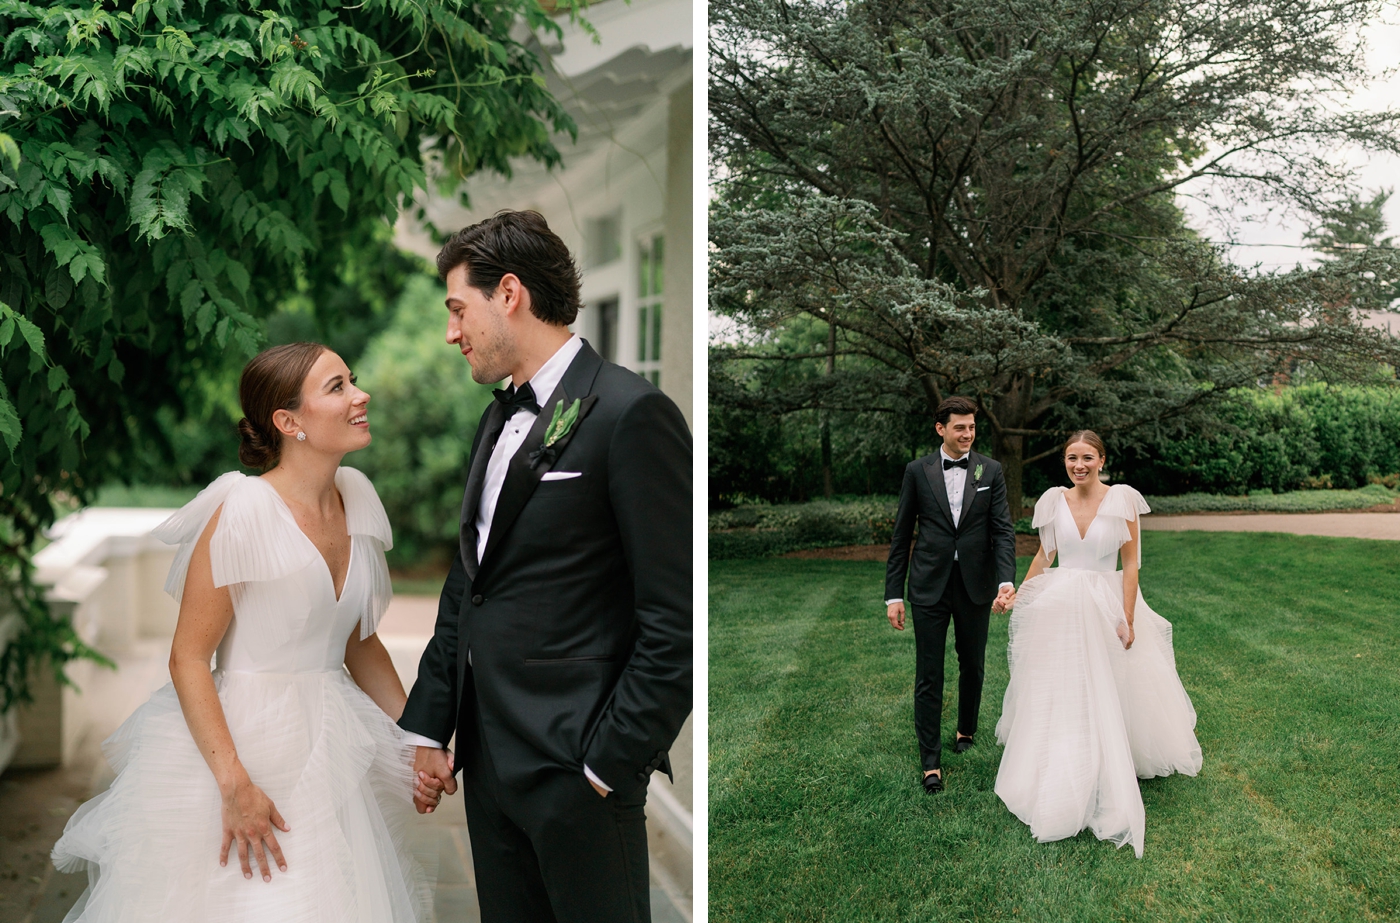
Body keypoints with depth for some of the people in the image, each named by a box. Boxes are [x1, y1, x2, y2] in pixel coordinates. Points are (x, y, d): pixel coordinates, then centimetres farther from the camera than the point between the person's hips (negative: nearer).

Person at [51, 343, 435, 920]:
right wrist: (234, 784, -22)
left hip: (334, 753, 6)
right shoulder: (244, 512, -16)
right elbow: (188, 658, -14)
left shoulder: (356, 499, 3)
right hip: (246, 743, -6)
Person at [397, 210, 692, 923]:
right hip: (488, 757, 8)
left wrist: (612, 762, -15)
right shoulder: (498, 418, 14)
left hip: (576, 765, -7)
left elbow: (676, 623, -16)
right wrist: (427, 727, 12)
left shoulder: (630, 414, -13)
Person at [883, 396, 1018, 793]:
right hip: (929, 585, -1)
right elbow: (901, 535, 2)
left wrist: (1006, 580, -20)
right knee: (928, 674, 0)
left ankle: (967, 730, 41)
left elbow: (1003, 530, -5)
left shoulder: (990, 471, 1)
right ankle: (931, 760, 7)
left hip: (975, 584, 1)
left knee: (972, 664, 17)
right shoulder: (918, 471, -1)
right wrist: (893, 594, -2)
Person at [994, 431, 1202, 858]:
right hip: (1059, 610, 3)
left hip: (1105, 609, -2)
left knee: (1108, 696, 5)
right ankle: (1056, 780, 25)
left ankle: (1108, 784, 22)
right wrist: (1018, 595, 17)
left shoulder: (1121, 500, -8)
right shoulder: (1054, 501, 0)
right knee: (1056, 695, 8)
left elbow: (1131, 562, -7)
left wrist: (1128, 619, -10)